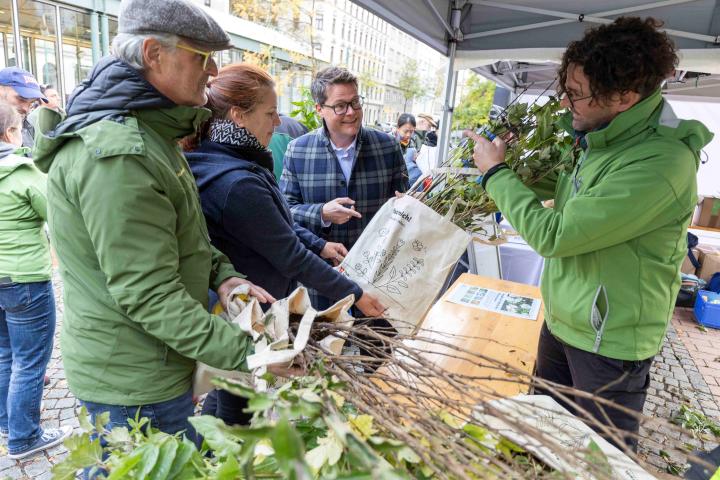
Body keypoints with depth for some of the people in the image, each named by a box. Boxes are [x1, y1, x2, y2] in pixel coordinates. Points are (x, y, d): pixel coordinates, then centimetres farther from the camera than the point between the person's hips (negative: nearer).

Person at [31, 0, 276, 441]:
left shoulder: (153, 133, 7)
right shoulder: (115, 156, -26)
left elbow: (180, 233, 15)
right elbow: (150, 295, -28)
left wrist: (222, 275, -2)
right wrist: (246, 353, -25)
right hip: (135, 386, -9)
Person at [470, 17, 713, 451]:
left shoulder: (659, 163, -28)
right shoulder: (606, 140, 2)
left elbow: (551, 235, -28)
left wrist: (496, 171, -16)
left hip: (608, 342, -8)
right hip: (562, 319, 8)